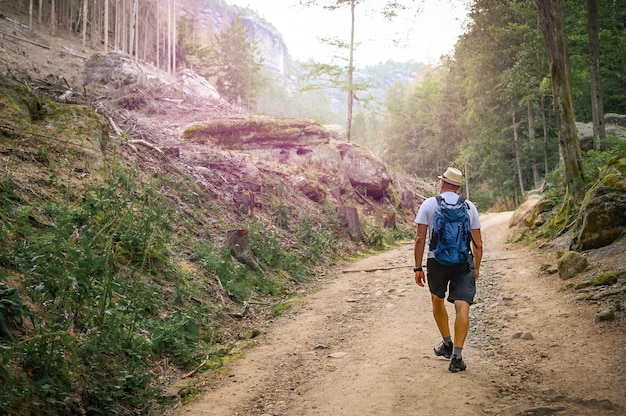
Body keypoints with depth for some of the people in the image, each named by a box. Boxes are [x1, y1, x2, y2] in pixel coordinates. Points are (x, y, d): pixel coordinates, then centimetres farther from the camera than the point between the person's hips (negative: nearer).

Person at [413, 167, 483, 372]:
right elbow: (478, 242, 8)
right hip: (463, 261, 1)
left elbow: (420, 239, -5)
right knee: (462, 306, -3)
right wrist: (477, 268, 19)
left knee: (437, 300, 21)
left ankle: (447, 344, 33)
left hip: (437, 260, 0)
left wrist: (418, 268, -1)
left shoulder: (429, 204, 0)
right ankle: (457, 356, -10)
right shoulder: (469, 206, 7)